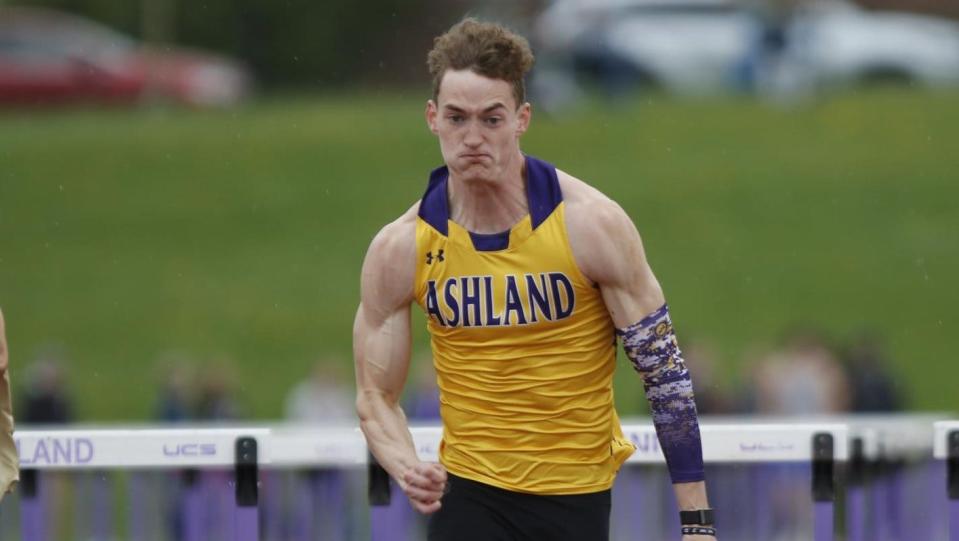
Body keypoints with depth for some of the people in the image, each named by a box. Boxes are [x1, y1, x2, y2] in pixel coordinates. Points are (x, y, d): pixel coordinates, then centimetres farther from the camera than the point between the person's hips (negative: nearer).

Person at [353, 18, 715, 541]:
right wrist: (406, 469, -21)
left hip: (577, 496, -1)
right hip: (468, 493, 1)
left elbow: (665, 372, -6)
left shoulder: (590, 224, -12)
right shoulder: (401, 250, -6)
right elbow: (375, 395, 2)